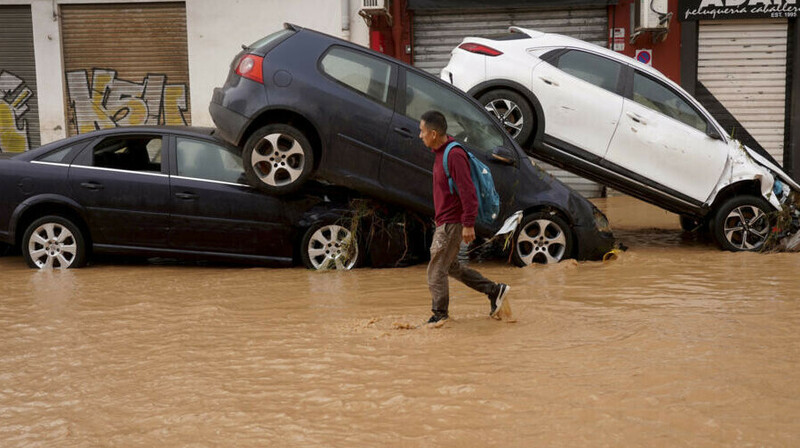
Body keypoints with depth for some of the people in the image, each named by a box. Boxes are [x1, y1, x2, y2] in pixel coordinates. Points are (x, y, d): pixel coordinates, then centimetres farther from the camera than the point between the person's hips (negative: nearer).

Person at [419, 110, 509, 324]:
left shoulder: (454, 155, -20)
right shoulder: (441, 152, 11)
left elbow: (468, 191, -24)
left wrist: (468, 224, -24)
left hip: (452, 224, -10)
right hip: (444, 222, 10)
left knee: (436, 270, -2)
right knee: (451, 267, 18)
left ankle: (439, 315, 10)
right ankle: (494, 290, 23)